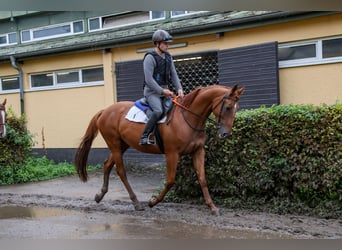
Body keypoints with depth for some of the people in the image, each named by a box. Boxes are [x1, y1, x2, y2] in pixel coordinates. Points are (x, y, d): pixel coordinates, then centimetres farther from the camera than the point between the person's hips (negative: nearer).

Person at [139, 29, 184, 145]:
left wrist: (179, 89, -6)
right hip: (152, 92, -8)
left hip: (165, 91, 8)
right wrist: (162, 91, -20)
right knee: (158, 111, -32)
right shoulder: (150, 57, -11)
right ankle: (144, 137, -26)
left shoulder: (168, 57, 13)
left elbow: (173, 75, 10)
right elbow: (149, 79, -17)